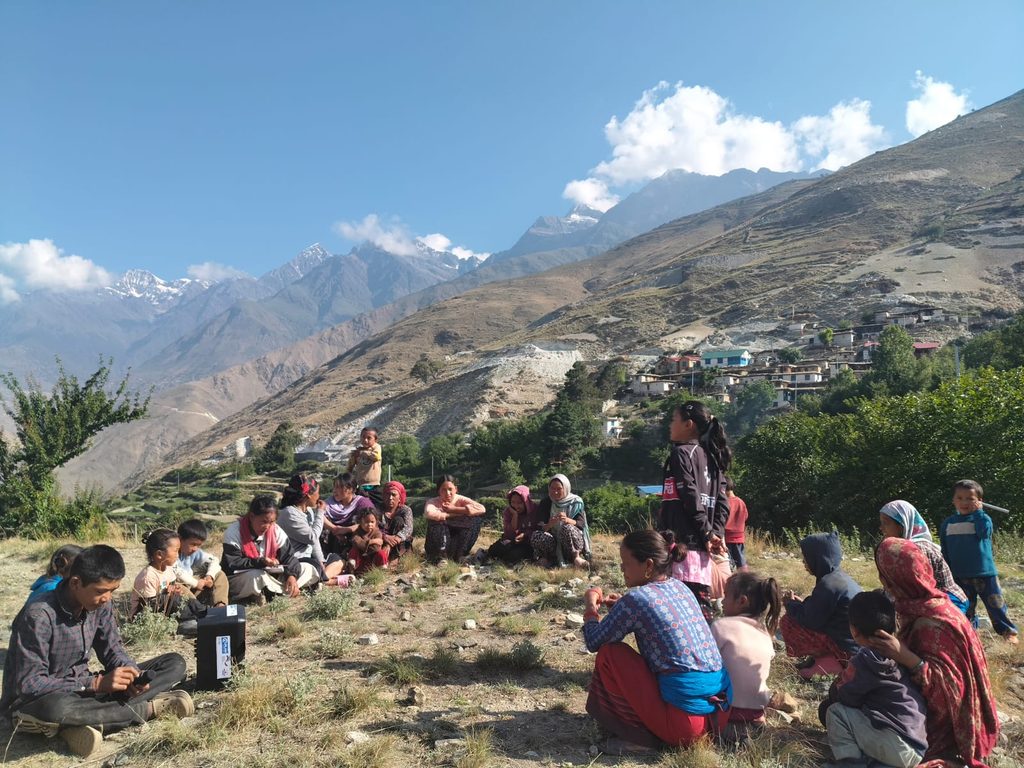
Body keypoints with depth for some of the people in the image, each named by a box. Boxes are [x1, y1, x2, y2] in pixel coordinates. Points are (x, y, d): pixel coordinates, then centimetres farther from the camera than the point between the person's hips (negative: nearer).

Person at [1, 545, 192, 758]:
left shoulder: (101, 605, -6)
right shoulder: (38, 616, -25)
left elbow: (113, 650, 3)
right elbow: (29, 684, -25)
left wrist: (134, 675, -19)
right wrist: (96, 683, -29)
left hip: (84, 690, 6)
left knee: (175, 663, -4)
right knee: (55, 709, -44)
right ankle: (151, 707, -24)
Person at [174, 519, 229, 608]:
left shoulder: (196, 553, 2)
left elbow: (213, 561, 5)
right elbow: (176, 573, -32)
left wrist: (209, 576, -14)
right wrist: (195, 583, -24)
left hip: (189, 587, 8)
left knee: (219, 575, 2)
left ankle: (220, 605, -16)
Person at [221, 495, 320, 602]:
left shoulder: (275, 531, -5)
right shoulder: (234, 532, -17)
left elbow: (288, 554, -3)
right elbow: (232, 564, -21)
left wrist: (292, 575, -22)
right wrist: (261, 562, -32)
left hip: (267, 577, 6)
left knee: (308, 569, -6)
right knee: (257, 577, -42)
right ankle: (285, 591, -17)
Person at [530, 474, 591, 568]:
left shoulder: (575, 502, -1)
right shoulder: (546, 503, 4)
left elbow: (581, 524, -11)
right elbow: (540, 527, -4)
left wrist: (567, 520, -33)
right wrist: (549, 525, -28)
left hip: (574, 544, -2)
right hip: (554, 542, 2)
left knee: (567, 528, -35)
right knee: (536, 536, -28)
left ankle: (576, 557, -18)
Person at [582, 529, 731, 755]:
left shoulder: (636, 598, -13)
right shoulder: (680, 587, 8)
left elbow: (594, 642, -1)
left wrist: (591, 604, 15)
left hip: (684, 723, -8)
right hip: (720, 711, 8)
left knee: (609, 653, 1)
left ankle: (642, 736, 3)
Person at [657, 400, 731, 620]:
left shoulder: (682, 453, -7)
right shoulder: (709, 456, 18)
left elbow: (691, 497, -15)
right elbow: (722, 501, 12)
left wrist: (707, 532, -9)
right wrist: (717, 534, 5)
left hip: (683, 542, -8)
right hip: (702, 545, 9)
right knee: (701, 599, 11)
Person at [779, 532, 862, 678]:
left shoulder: (829, 584, -22)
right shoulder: (839, 576, 6)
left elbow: (811, 620, -16)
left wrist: (790, 604, 0)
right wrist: (798, 602, 7)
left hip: (848, 650, -9)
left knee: (787, 622, -8)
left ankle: (829, 662, -2)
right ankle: (826, 657, 9)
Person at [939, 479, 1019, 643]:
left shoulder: (983, 519, -4)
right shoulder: (948, 523, 5)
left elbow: (983, 532, -28)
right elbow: (944, 551, 10)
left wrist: (978, 512, -20)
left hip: (985, 573, -3)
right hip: (960, 576, 3)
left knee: (995, 604, 5)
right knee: (965, 608, 13)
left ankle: (1008, 631, 21)